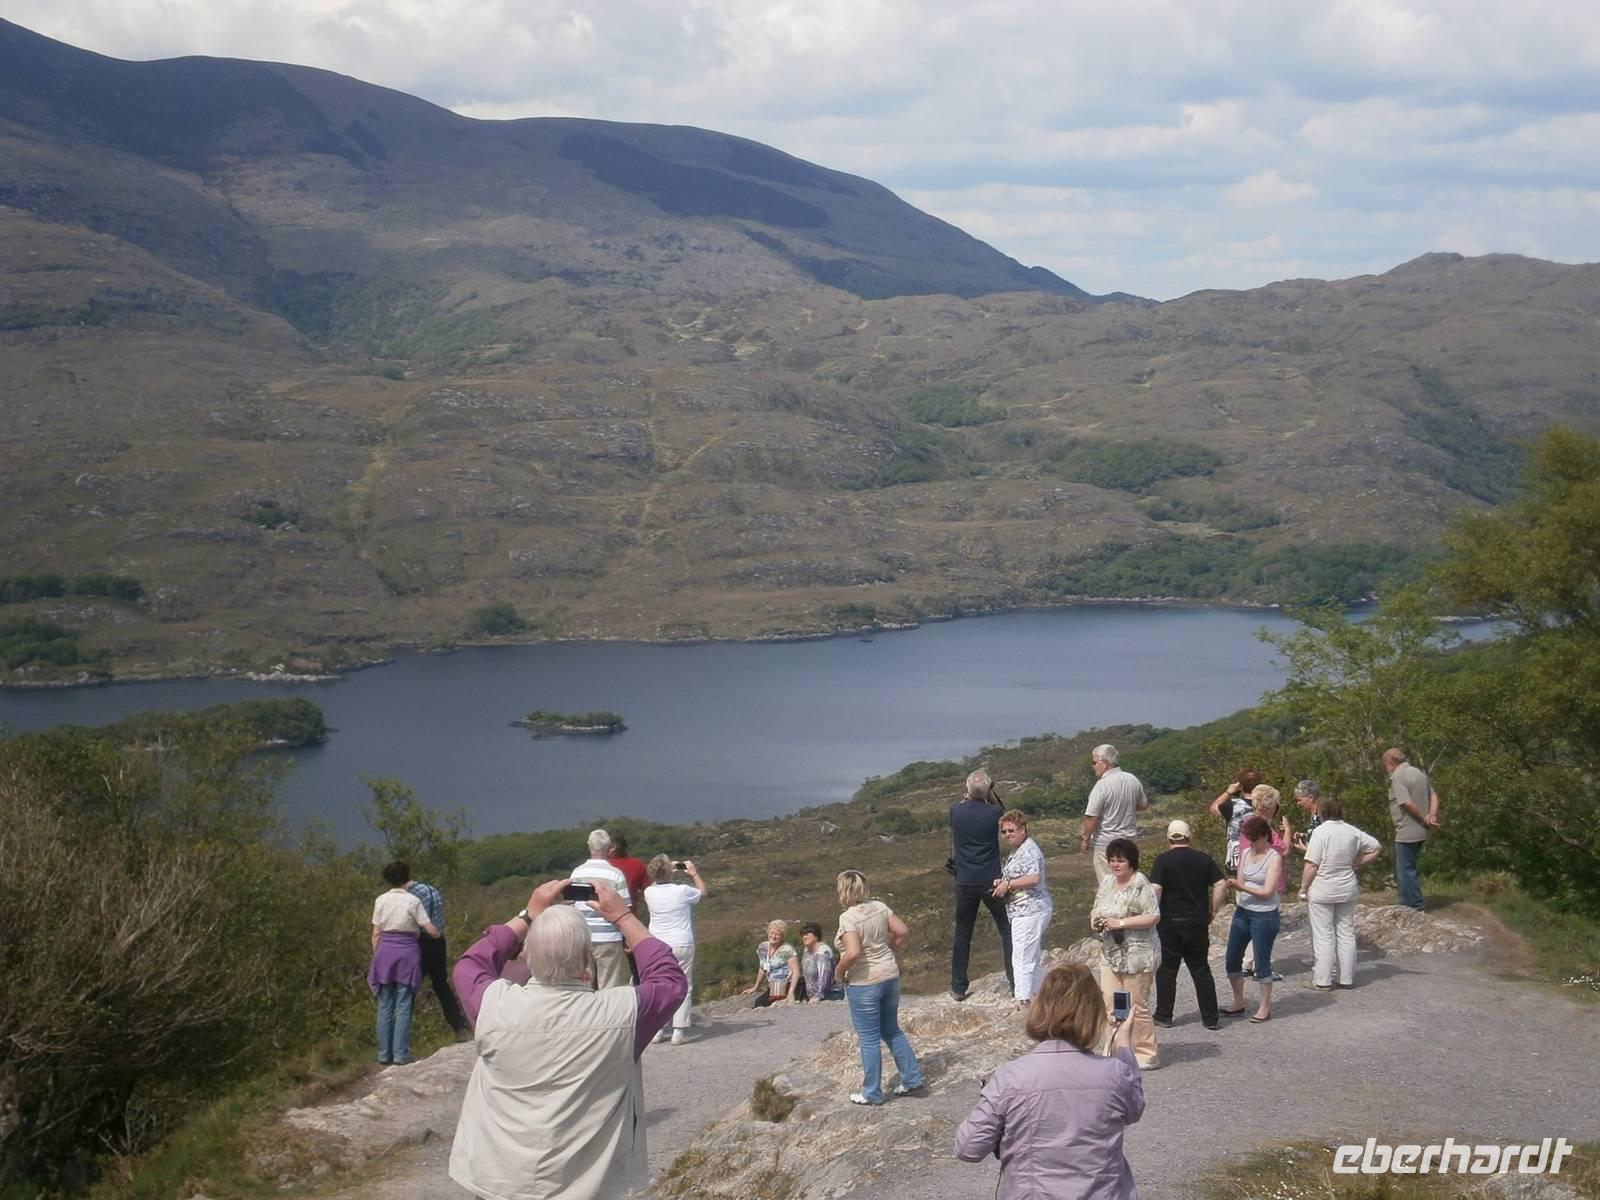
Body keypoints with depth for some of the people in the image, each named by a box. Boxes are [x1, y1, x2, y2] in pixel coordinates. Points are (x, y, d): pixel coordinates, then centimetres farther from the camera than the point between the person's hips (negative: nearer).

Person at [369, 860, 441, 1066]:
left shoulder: (380, 900, 3)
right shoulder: (412, 901, -5)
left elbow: (376, 934, 4)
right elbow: (430, 930, -6)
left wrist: (376, 956, 14)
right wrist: (439, 933, 16)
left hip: (385, 951, 3)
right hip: (407, 952, -3)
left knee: (385, 1006, 9)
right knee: (403, 1007, 2)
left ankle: (384, 1053, 11)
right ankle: (400, 1054, 1)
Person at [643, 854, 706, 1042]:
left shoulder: (649, 893, -4)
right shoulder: (683, 891, -11)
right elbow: (703, 893, 10)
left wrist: (669, 871, 29)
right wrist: (694, 873, 22)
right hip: (681, 946, -3)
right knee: (683, 988, 4)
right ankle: (679, 1031, -1)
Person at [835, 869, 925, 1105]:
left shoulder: (848, 918, -21)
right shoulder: (879, 907, 0)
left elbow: (853, 953, -30)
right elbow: (903, 931, 3)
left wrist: (840, 972, -13)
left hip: (864, 983, -7)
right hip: (890, 976, 7)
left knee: (869, 1039, 5)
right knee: (892, 1031, 21)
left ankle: (872, 1093, 15)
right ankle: (912, 1080, 23)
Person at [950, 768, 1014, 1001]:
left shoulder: (956, 811, -8)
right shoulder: (994, 813, -14)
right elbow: (1006, 816, 10)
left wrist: (967, 798, 13)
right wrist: (992, 796, 4)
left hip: (965, 883, 2)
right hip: (991, 881, -2)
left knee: (962, 934, 12)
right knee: (1007, 931, 10)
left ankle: (958, 987, 15)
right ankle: (1016, 984, 9)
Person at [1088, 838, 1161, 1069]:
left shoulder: (1140, 885, -13)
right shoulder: (1107, 882, 10)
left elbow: (1153, 916, -20)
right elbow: (1096, 909, 23)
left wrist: (1120, 922, -21)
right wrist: (1095, 920, -1)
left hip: (1136, 956, -7)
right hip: (1110, 954, 7)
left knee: (1137, 1007, -1)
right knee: (1110, 1006, 5)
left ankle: (1146, 1055, 10)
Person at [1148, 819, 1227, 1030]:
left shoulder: (1163, 860, -8)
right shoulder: (1204, 859, 2)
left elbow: (1155, 890, -16)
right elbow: (1221, 885, -1)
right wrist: (1211, 912, 7)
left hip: (1170, 923, -3)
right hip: (1198, 923, 3)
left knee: (1166, 970, 9)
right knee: (1201, 970, 10)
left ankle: (1164, 1015, 13)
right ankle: (1210, 1017, 10)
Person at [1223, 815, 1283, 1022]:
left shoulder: (1274, 858, -12)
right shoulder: (1246, 853, 6)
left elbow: (1267, 892, -16)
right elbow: (1241, 882, 7)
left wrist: (1242, 887, -24)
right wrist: (1233, 884, -16)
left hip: (1265, 915, -7)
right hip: (1242, 911, 7)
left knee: (1262, 962, 0)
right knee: (1232, 959, 10)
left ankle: (1265, 1007, 14)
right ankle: (1239, 1003, 26)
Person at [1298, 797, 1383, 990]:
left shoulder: (1320, 832, -16)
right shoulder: (1352, 832, 2)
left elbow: (1312, 865, -17)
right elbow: (1377, 847, 11)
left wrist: (1303, 888, -7)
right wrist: (1357, 863, 12)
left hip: (1322, 891, -5)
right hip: (1347, 890, 5)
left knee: (1323, 936, 1)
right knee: (1346, 934, 13)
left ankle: (1322, 981, 4)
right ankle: (1347, 978, 17)